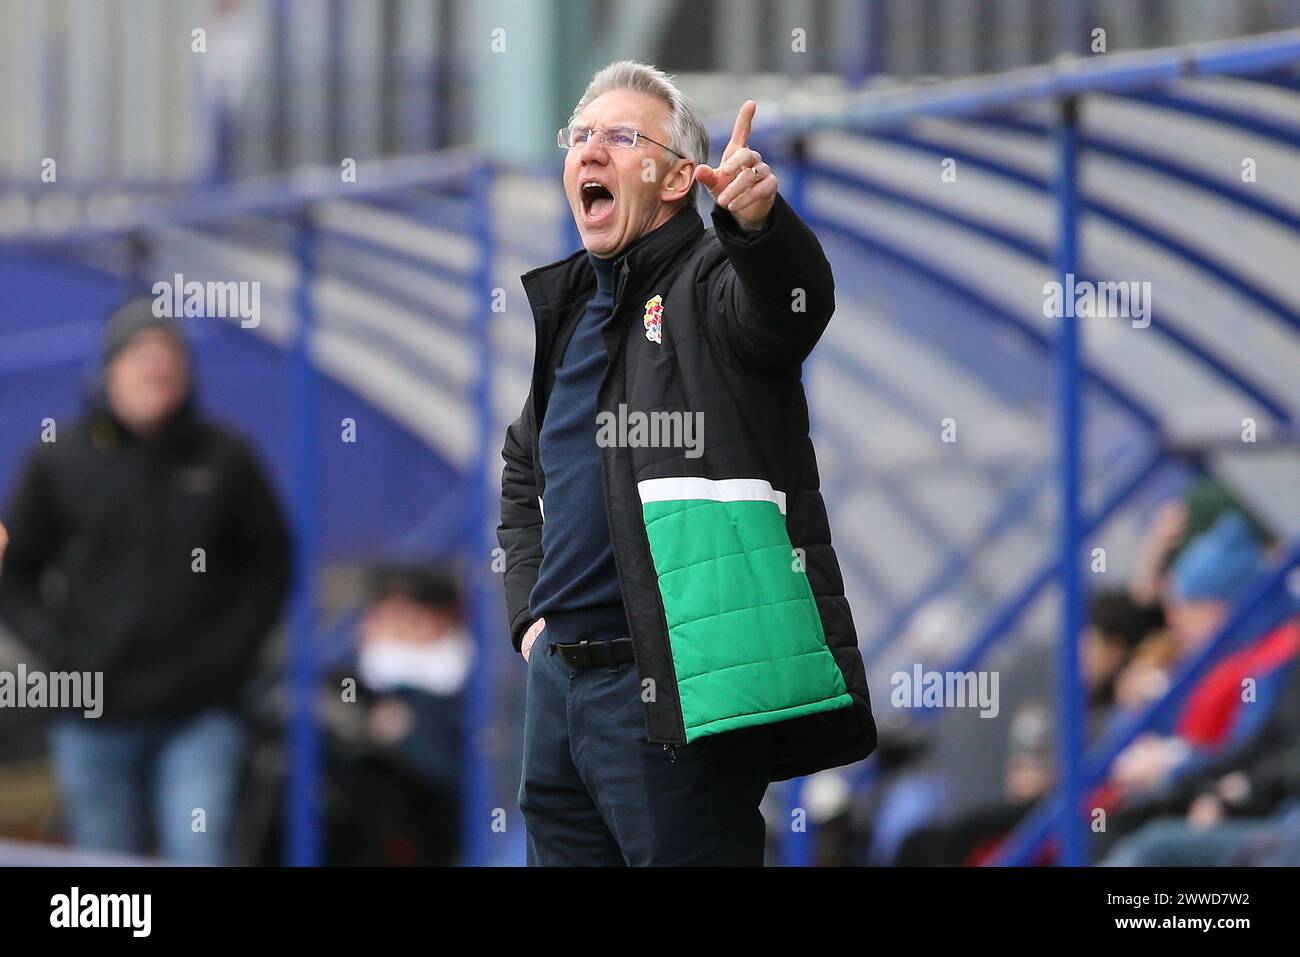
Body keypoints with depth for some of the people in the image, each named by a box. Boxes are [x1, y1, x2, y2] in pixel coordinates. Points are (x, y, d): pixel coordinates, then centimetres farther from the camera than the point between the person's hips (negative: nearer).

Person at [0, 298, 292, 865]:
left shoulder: (225, 460, 3)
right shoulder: (59, 462, 2)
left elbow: (270, 563, 11)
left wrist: (234, 648, -1)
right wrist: (58, 652, -4)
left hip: (199, 716, -1)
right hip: (95, 723, 1)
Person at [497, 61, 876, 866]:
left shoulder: (711, 283, -5)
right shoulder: (571, 304, 18)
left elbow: (794, 302, -30)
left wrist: (759, 220, -52)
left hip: (673, 692, -8)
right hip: (558, 676, 8)